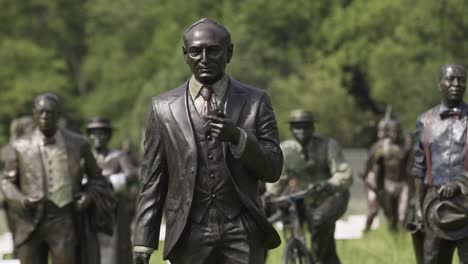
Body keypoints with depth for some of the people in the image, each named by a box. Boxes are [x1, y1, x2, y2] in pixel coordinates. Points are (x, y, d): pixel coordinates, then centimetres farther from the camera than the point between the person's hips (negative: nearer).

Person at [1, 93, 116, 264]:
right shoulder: (20, 147, 7)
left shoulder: (78, 144, 7)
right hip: (31, 222, 1)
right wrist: (21, 200, -8)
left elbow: (96, 178, 19)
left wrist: (89, 196, -1)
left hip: (64, 222, -1)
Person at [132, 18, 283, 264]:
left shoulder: (255, 102, 6)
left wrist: (237, 137, -14)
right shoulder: (163, 107, 7)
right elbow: (152, 182, 7)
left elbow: (273, 169, 3)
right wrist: (142, 243, 1)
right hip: (188, 234, 0)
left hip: (242, 233, 0)